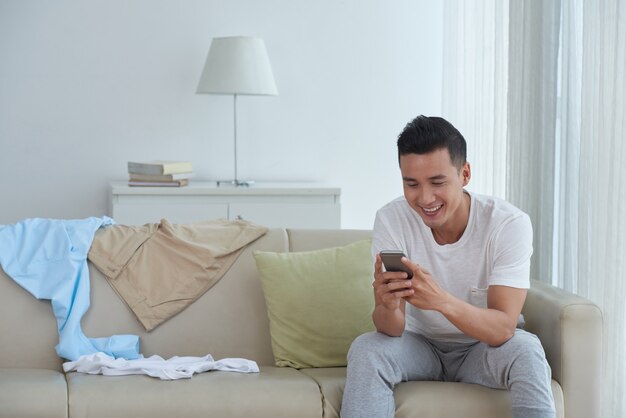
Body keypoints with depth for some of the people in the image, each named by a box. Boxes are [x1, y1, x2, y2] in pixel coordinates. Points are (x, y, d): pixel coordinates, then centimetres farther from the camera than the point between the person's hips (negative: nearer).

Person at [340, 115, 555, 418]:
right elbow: (391, 330, -20)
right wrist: (387, 306, -45)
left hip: (484, 347, -1)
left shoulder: (510, 224, -21)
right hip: (420, 345, 2)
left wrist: (441, 300, -48)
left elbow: (503, 329, -29)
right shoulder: (391, 220, -16)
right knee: (365, 351, -28)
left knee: (526, 351, -33)